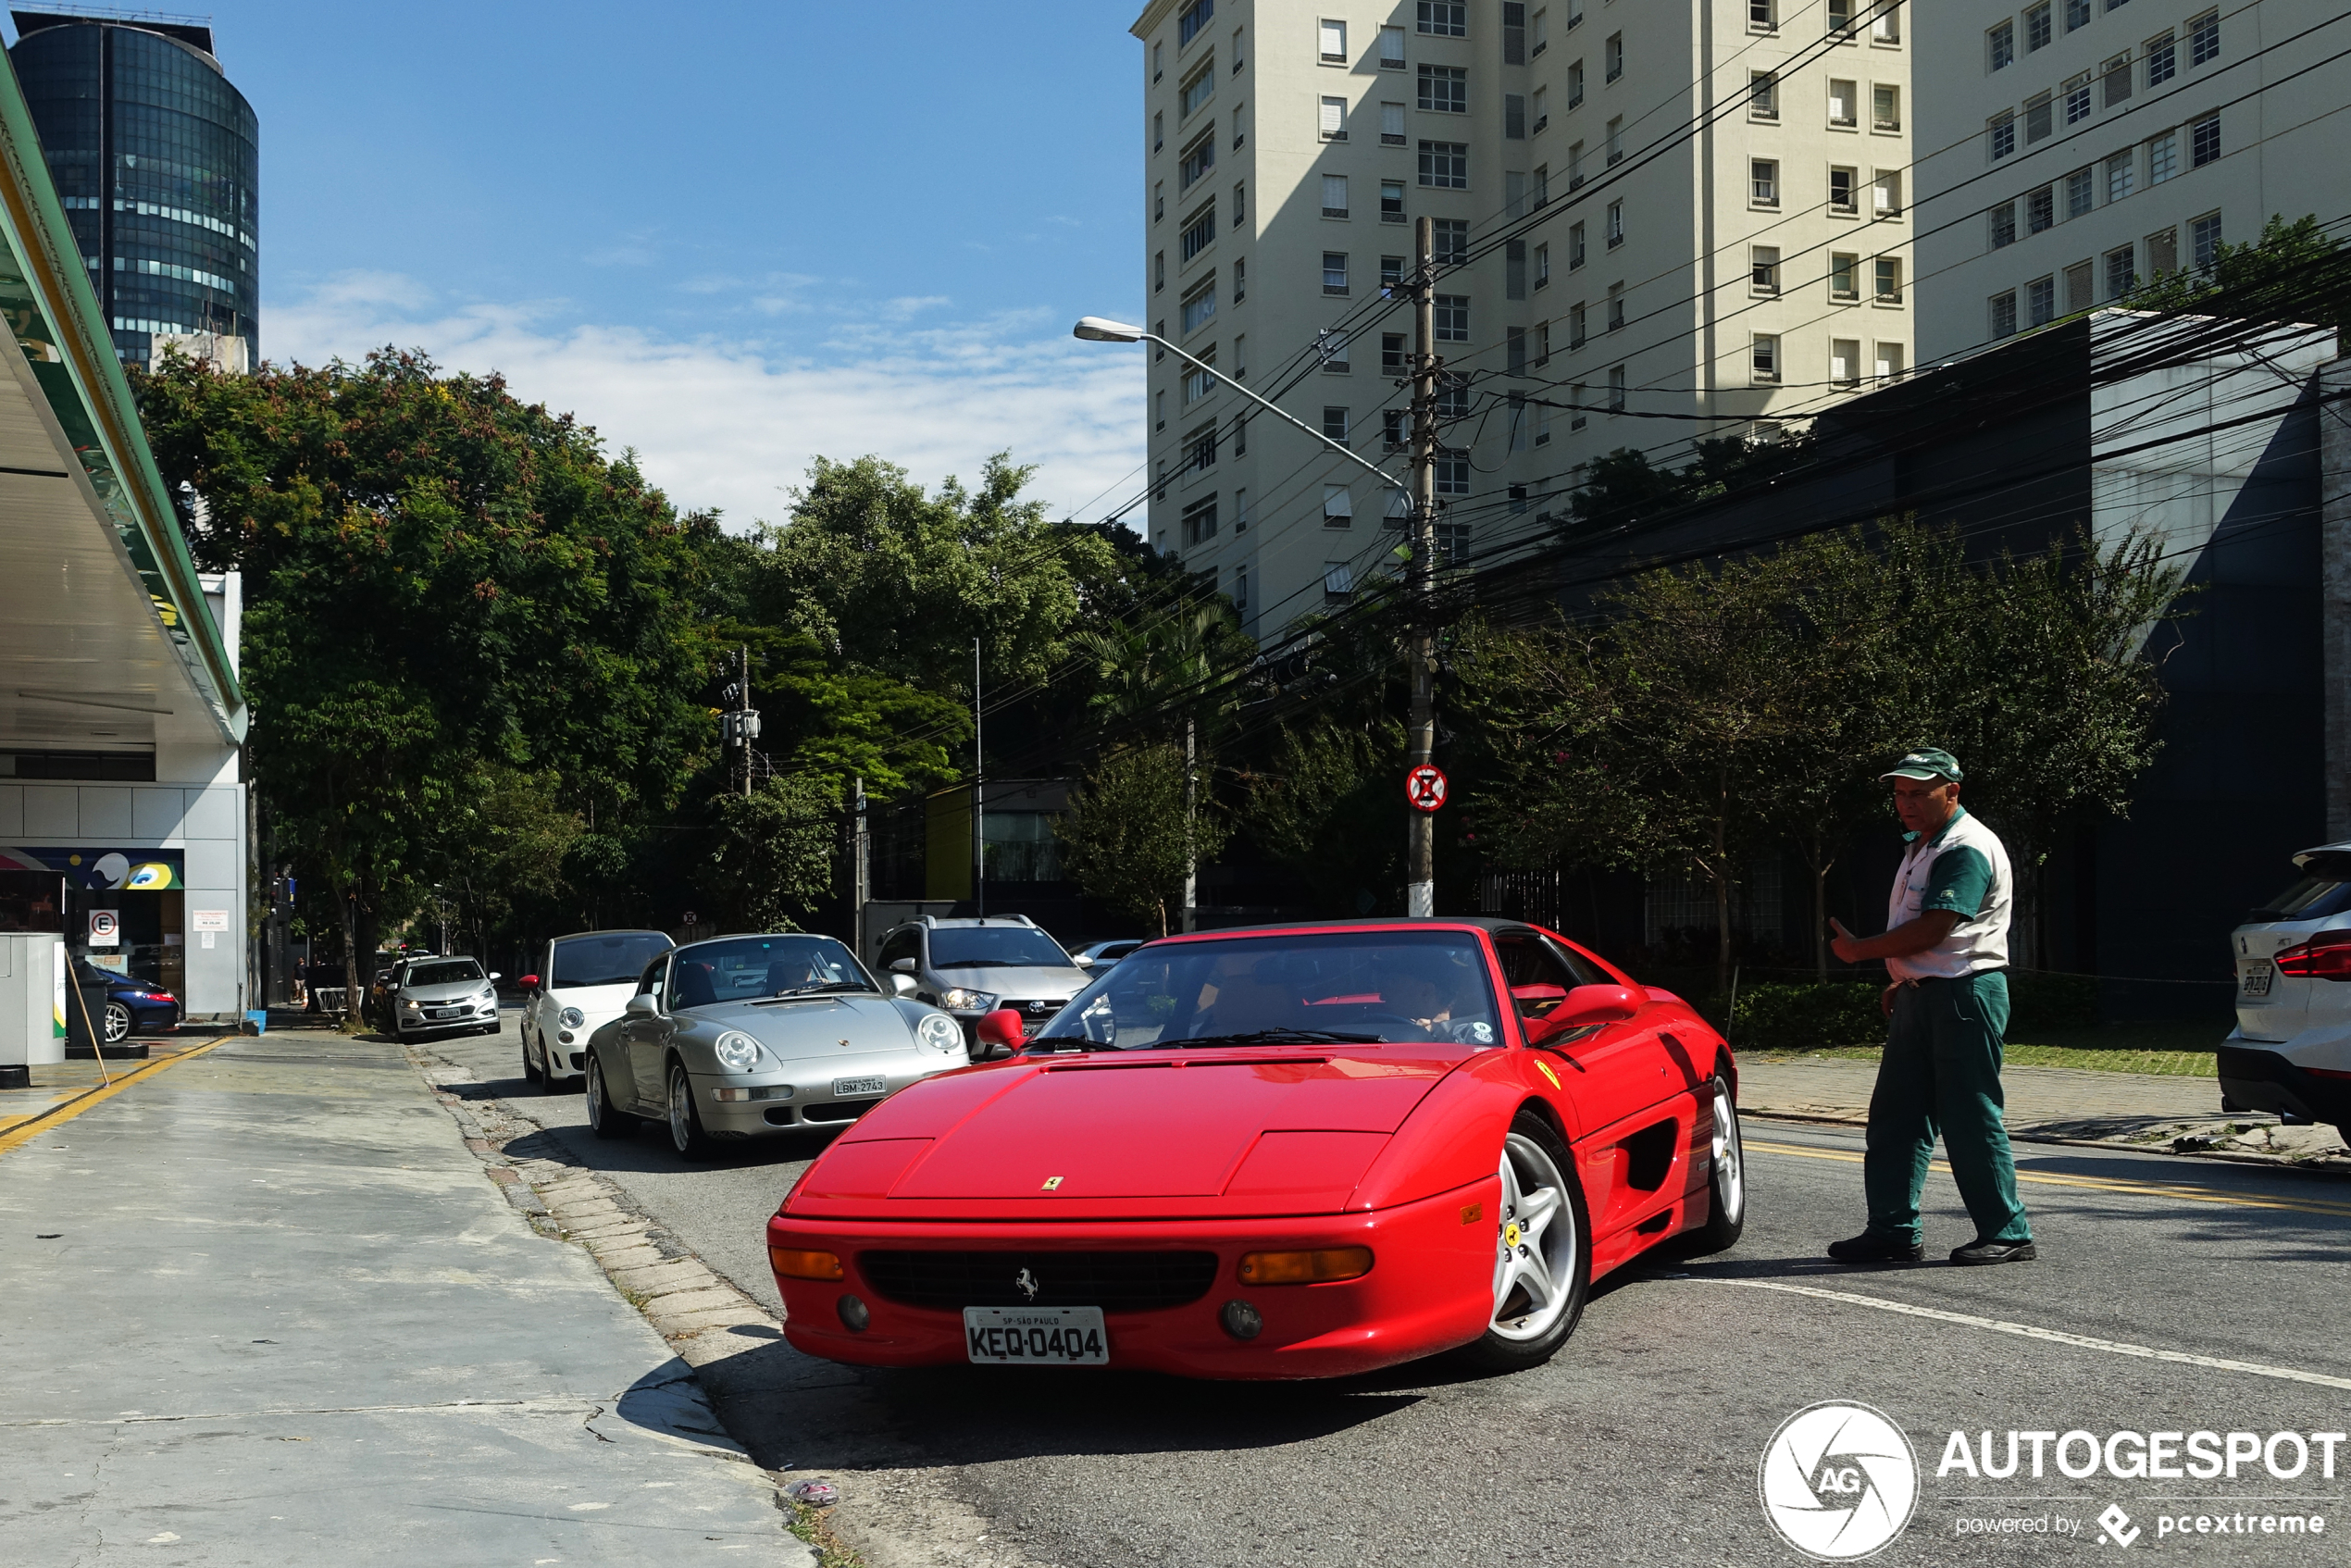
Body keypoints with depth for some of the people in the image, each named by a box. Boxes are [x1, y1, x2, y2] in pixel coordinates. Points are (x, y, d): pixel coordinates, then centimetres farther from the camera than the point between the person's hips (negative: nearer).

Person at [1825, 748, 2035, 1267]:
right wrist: (1900, 981, 16)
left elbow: (1932, 930, -21)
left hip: (1965, 995, -10)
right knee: (1895, 1115, 8)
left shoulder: (1968, 849, -15)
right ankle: (1893, 1230, 12)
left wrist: (1861, 949, -13)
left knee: (1970, 1119, -4)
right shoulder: (1921, 845, 17)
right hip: (1919, 996, 10)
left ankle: (2007, 1233, 7)